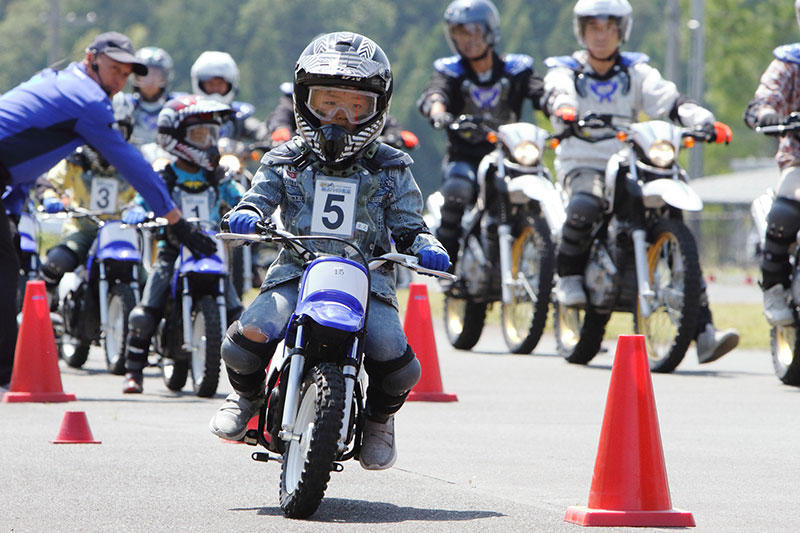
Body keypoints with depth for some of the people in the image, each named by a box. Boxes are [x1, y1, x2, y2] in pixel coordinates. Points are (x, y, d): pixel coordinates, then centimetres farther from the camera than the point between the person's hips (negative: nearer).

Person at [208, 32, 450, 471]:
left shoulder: (389, 168, 12)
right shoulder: (286, 160, 13)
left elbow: (407, 225, 12)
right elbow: (259, 199, 9)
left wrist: (426, 248, -11)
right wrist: (244, 216, -16)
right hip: (296, 270, 0)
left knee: (397, 365, -24)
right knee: (246, 340, -26)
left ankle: (380, 417, 14)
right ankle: (247, 394, 12)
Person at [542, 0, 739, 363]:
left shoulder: (636, 71, 13)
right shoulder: (566, 71, 8)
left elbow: (667, 99, -4)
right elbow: (556, 93, -16)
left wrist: (705, 122, -23)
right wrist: (563, 109, -42)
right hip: (583, 165, -2)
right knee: (585, 204, -38)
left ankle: (704, 332, -17)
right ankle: (568, 276, -13)